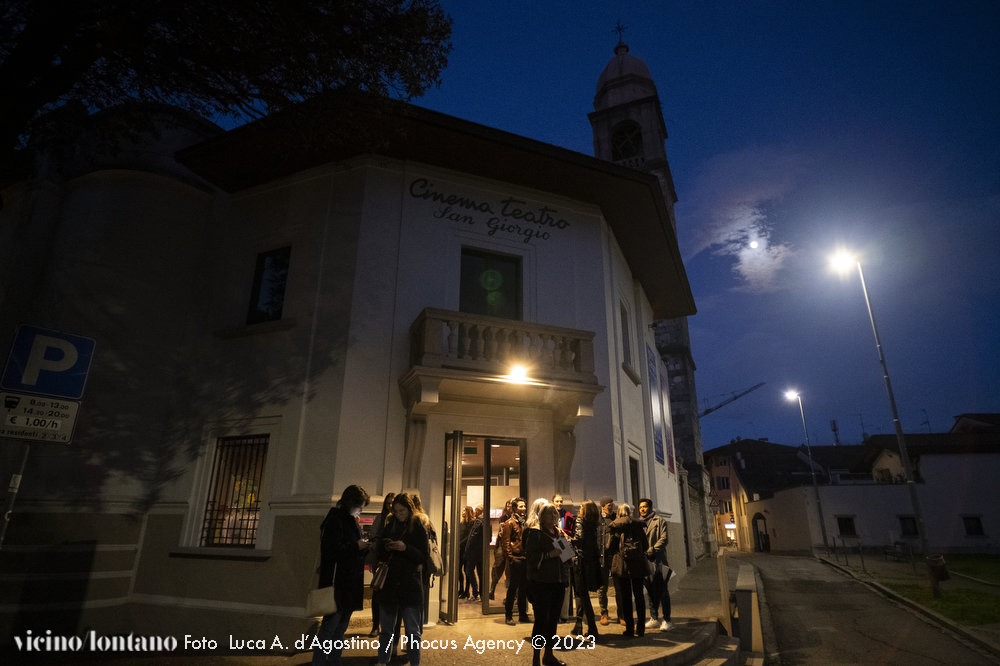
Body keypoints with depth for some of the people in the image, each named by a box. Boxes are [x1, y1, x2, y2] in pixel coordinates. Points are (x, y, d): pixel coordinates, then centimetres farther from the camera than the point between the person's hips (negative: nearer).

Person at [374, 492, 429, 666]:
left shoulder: (419, 528, -2)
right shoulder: (389, 527, 8)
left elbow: (424, 557, -6)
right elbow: (380, 555, 12)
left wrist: (405, 548, -20)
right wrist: (385, 548, -10)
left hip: (410, 585, -3)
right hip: (389, 585, 4)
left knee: (413, 631, 2)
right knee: (386, 630, 14)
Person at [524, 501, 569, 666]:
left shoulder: (559, 534, 15)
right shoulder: (535, 533, -5)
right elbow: (529, 557, -13)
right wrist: (549, 555, -22)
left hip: (559, 581, 6)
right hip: (541, 583, -6)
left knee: (554, 619, 11)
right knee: (541, 619, -5)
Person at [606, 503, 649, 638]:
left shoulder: (615, 526, -2)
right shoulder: (638, 525, 4)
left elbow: (610, 546, -5)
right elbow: (646, 545, 4)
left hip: (622, 564, -2)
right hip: (638, 564, 3)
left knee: (625, 597, 4)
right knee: (639, 595, 12)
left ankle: (629, 629, 5)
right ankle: (640, 628, 17)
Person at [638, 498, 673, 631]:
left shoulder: (659, 521, 2)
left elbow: (663, 539, -7)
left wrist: (651, 550, -16)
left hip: (658, 560, -4)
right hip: (645, 561, 5)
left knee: (662, 590, -3)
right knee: (650, 591, 10)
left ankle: (667, 620, 4)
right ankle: (654, 618, 18)